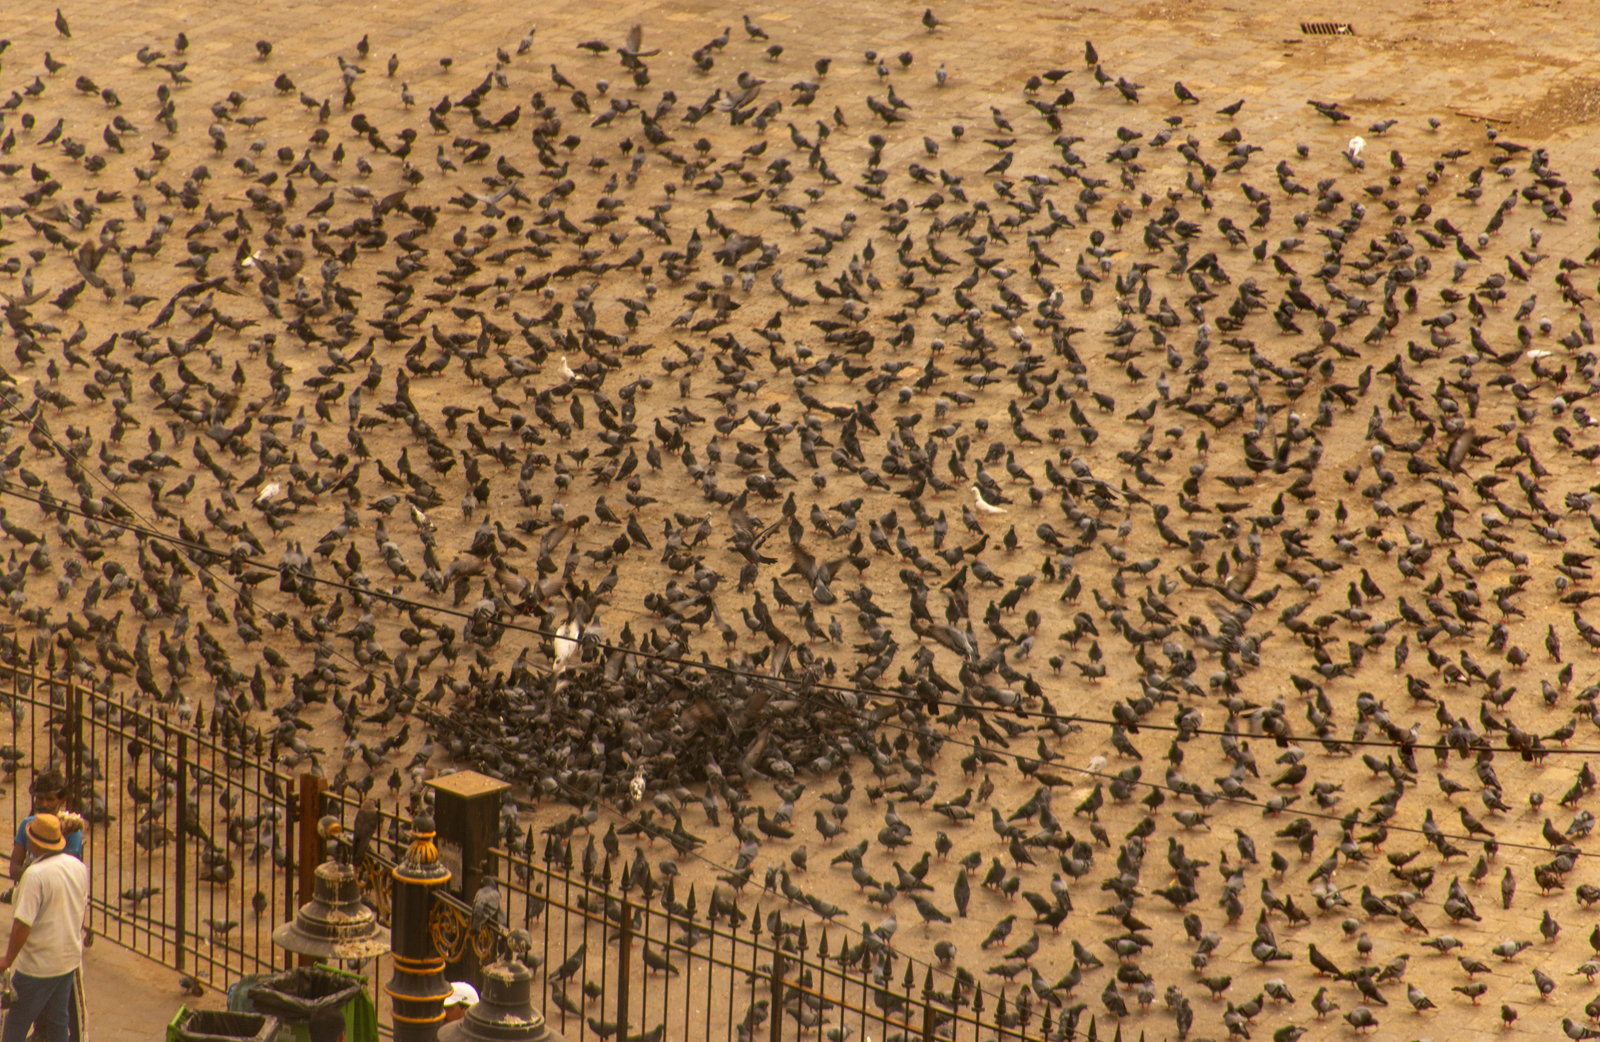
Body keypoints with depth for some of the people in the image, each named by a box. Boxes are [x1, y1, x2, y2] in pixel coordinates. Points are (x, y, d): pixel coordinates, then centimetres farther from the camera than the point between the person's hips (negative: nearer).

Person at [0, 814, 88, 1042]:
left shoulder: (35, 875, -23)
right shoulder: (79, 867, 0)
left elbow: (22, 925, -25)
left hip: (37, 964, -7)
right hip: (70, 959, 7)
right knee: (58, 1021, 17)